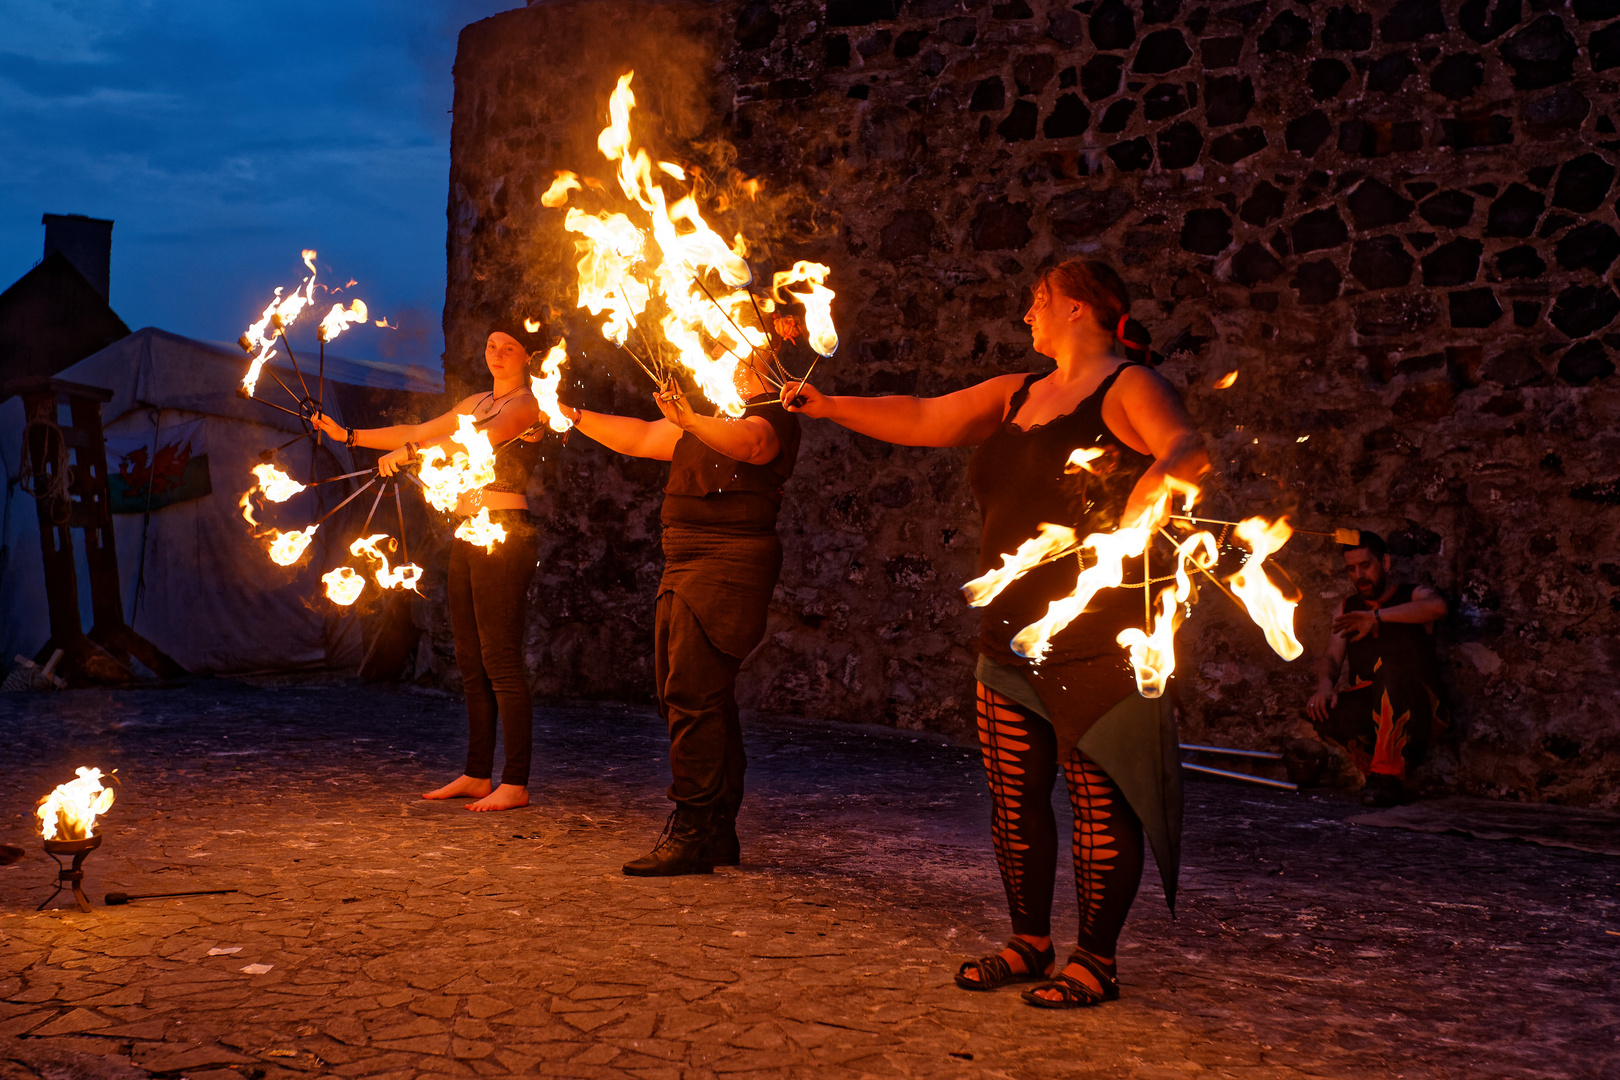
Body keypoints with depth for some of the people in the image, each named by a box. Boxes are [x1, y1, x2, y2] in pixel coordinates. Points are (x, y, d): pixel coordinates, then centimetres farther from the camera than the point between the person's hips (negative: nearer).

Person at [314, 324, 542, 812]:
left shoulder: (526, 405, -5)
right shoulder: (476, 403, 21)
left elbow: (480, 440, -22)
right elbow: (417, 432, 25)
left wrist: (409, 452, -22)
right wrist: (349, 435, 21)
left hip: (504, 533, -9)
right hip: (468, 534, 9)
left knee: (500, 658, -11)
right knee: (471, 660, 8)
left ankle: (516, 784, -9)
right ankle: (476, 775, 13)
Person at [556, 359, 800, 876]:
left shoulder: (772, 417, -5)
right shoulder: (712, 420, 25)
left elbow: (748, 444, -28)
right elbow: (639, 437, 28)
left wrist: (690, 421, -44)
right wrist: (573, 416, 22)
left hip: (729, 565, -10)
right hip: (685, 570, 10)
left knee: (691, 694, -16)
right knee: (706, 699, 11)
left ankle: (692, 832, -14)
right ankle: (718, 833, 19)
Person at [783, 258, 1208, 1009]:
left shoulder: (1128, 387, -4)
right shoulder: (1016, 395, 19)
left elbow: (1187, 453, -22)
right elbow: (920, 420, 22)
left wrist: (1135, 508, -40)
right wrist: (826, 406, 18)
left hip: (1098, 635, -8)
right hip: (1014, 631, 8)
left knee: (1100, 795, -1)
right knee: (1013, 795, 10)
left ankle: (1096, 960, 8)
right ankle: (1029, 941, 24)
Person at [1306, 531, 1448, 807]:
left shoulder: (1414, 596, 9)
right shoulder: (1347, 608, 23)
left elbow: (1438, 607, -17)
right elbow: (1331, 657, 8)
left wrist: (1377, 616, -21)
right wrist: (1325, 685, -15)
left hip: (1417, 709, -3)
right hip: (1367, 711, 3)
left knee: (1389, 672, -37)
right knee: (1319, 711, -29)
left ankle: (1387, 774, -35)